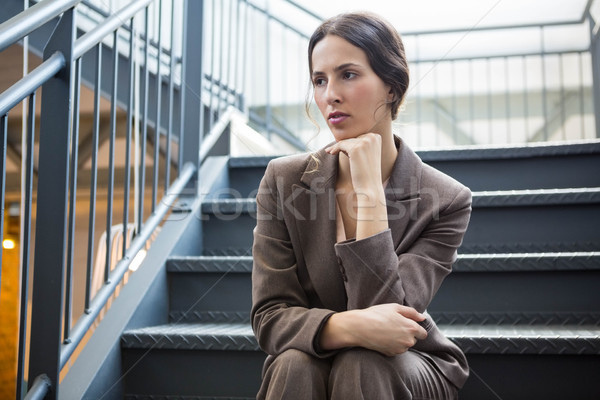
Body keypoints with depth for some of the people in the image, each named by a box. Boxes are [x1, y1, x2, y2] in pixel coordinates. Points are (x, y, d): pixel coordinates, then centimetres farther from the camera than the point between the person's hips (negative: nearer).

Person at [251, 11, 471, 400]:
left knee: (361, 365, -33)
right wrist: (348, 327, -32)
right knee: (295, 365, -33)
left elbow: (387, 315, -24)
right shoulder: (284, 179, -8)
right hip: (310, 360, 1)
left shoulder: (446, 200, -14)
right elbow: (269, 317, -12)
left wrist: (369, 190, -26)